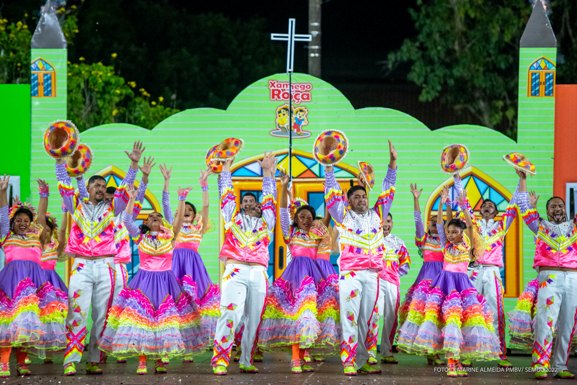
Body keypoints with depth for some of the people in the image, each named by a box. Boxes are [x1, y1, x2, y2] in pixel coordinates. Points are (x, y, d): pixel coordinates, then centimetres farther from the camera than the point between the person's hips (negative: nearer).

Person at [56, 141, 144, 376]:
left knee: (101, 316, 0)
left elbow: (125, 188, 9)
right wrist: (60, 160, 1)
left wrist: (134, 164, 0)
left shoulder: (111, 208, 15)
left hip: (104, 266, 2)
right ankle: (71, 361, -13)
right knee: (77, 313, -10)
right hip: (81, 266, -2)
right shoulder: (77, 206, 13)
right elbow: (64, 184, 8)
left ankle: (94, 361, 4)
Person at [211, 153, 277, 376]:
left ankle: (246, 362, 5)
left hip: (258, 273, 3)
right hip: (235, 271, -3)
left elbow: (269, 198, 26)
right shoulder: (233, 218, 19)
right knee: (231, 314, -16)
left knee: (253, 319, 1)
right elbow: (227, 193, 21)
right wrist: (226, 167, 24)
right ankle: (220, 360, -18)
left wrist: (267, 172, 29)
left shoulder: (265, 221, 23)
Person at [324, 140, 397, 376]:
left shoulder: (376, 215, 16)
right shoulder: (343, 216, 7)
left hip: (372, 274, 3)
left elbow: (387, 192, 16)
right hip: (350, 274, -3)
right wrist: (329, 167, -4)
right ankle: (349, 362, -8)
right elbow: (332, 194, 2)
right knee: (350, 318, -6)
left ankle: (364, 361, 7)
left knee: (368, 320, 4)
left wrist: (392, 163, 10)